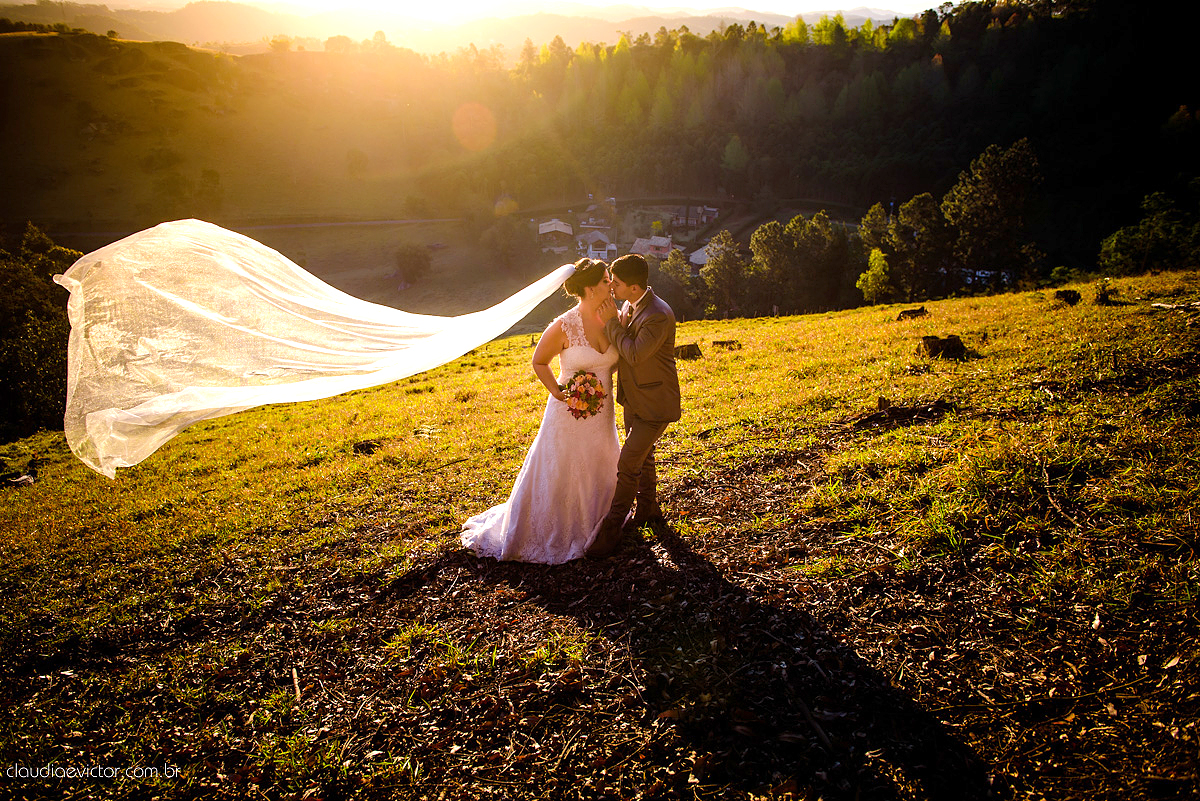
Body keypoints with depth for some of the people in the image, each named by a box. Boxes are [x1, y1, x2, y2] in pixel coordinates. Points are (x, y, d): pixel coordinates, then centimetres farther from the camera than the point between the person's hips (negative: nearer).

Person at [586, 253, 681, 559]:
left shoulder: (659, 316, -28)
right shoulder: (629, 306, 1)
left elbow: (634, 354, -29)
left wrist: (612, 322, -22)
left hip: (654, 404, -9)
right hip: (634, 399, 9)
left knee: (627, 464, -7)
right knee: (642, 456, 24)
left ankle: (611, 531, 4)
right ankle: (648, 509, 44)